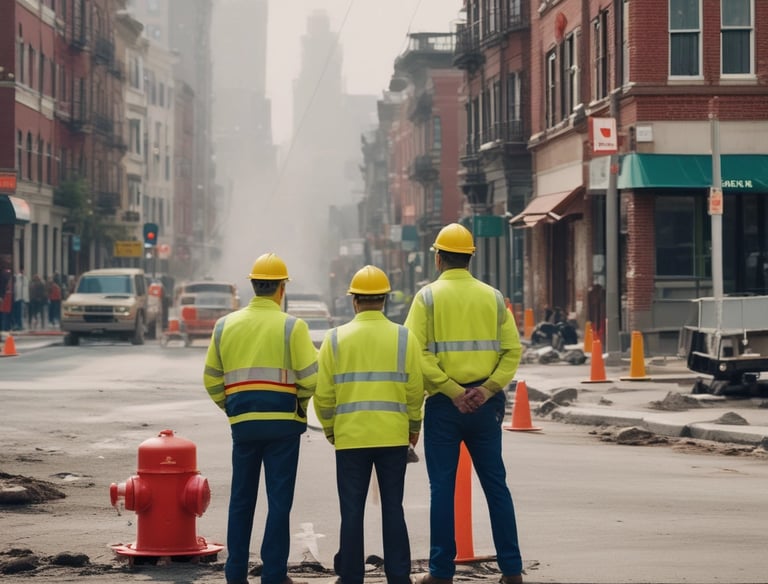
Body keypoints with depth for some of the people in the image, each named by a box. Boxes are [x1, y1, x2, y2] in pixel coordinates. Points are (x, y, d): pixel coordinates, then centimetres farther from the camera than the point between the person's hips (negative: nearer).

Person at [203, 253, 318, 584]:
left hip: (243, 422, 3)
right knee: (279, 500, 3)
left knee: (241, 499, 13)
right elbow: (311, 377, -11)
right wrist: (300, 398, 9)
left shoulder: (225, 326, 5)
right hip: (283, 421, -3)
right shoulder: (292, 327, -7)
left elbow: (212, 380, 9)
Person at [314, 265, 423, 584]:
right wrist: (414, 426, 14)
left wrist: (329, 429, 15)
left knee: (352, 510, 5)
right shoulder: (403, 337, -1)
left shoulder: (336, 338, -2)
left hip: (350, 437, -1)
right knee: (393, 508, 7)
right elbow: (415, 390, -2)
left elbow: (323, 393, -1)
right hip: (394, 436, 1)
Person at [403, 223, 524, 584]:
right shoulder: (492, 297, 6)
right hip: (484, 406, 2)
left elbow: (416, 353, -13)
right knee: (495, 484, 8)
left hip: (443, 405, -2)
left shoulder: (428, 297, -2)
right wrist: (489, 388, -8)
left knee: (442, 487, 3)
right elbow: (512, 350, -3)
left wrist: (451, 391, -13)